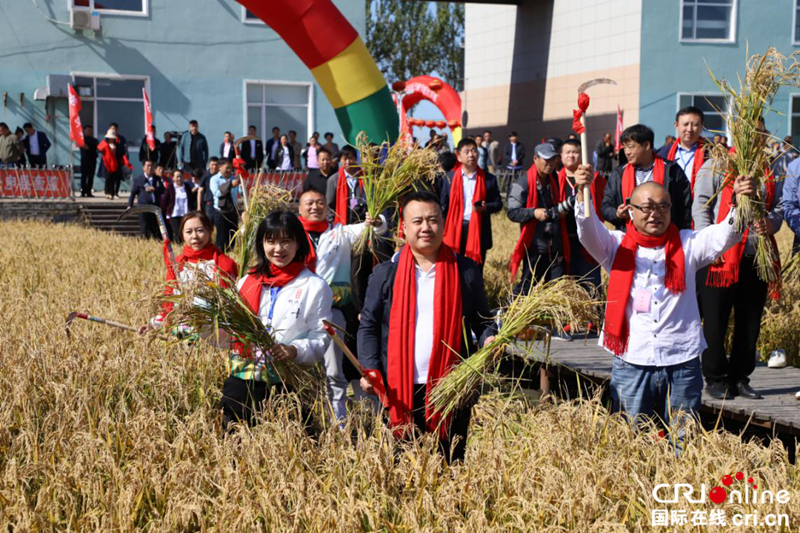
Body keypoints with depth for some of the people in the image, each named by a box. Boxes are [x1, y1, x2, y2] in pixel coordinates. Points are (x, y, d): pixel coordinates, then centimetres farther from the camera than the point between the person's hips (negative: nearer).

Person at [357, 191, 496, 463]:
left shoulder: (466, 271, 5)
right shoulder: (385, 273, 5)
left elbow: (481, 320, 11)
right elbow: (369, 326, 6)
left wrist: (488, 338, -11)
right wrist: (370, 369, -8)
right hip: (399, 391, 0)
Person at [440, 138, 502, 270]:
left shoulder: (489, 179, 3)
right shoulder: (450, 178, 4)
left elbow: (498, 203, 8)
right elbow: (444, 205, 7)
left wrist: (486, 207, -14)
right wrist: (443, 230, 1)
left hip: (479, 230, 0)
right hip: (455, 229, 0)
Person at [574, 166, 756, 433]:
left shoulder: (687, 245, 9)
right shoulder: (617, 246, 6)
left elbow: (725, 235, -5)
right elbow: (589, 231, -11)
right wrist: (583, 191, -30)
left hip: (682, 363, 1)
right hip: (631, 363, -1)